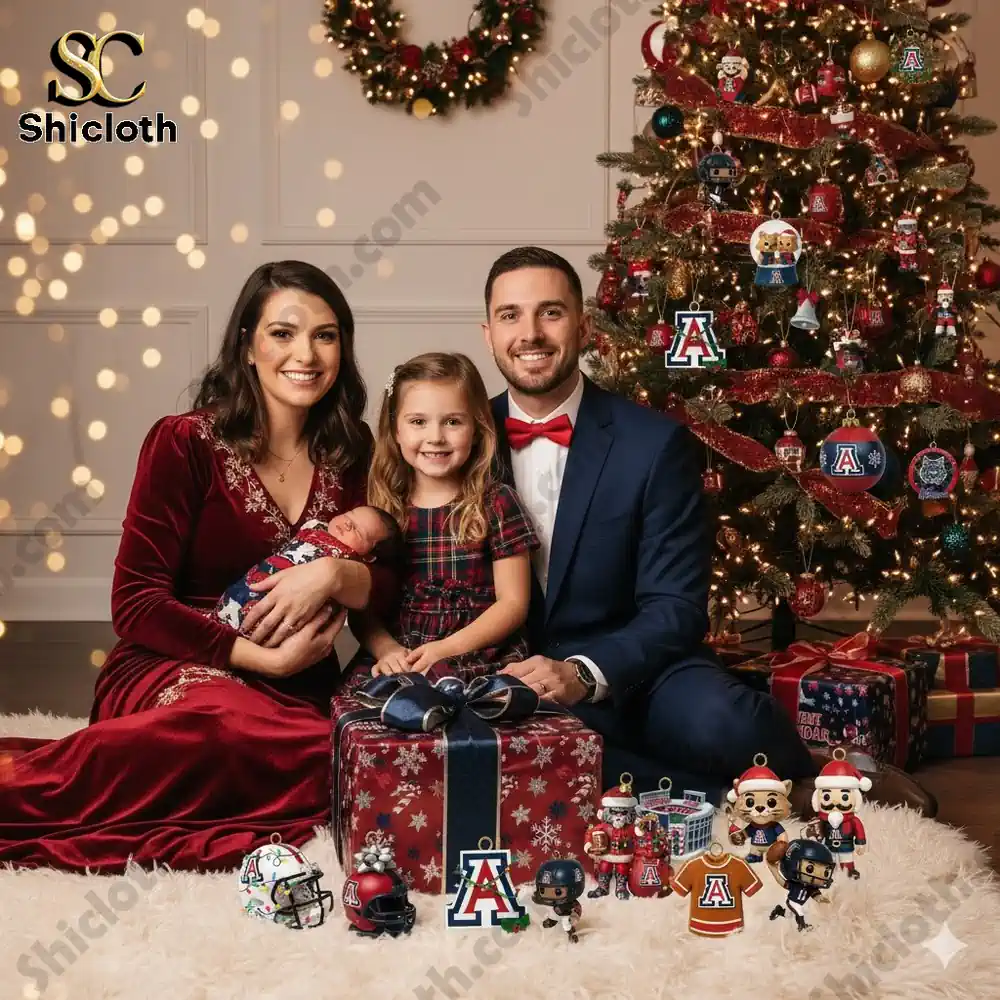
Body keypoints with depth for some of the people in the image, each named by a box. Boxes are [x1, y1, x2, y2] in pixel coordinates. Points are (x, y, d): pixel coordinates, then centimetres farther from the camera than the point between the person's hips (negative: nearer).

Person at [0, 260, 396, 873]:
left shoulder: (352, 454, 8)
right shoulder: (184, 444, -4)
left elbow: (391, 588, 7)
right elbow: (136, 604, -8)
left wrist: (334, 576, -15)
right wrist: (263, 658, -16)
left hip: (299, 686, 5)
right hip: (171, 668, -4)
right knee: (235, 722, -41)